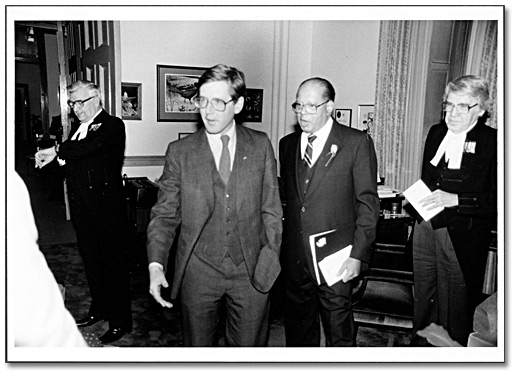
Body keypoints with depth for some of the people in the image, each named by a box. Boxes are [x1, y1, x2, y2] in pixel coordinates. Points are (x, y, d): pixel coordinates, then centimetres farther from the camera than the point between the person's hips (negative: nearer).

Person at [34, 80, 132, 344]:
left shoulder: (112, 125, -9)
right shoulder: (78, 128, 16)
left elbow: (93, 146, -28)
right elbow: (73, 163, 16)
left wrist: (57, 151, -22)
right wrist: (58, 157, -2)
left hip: (106, 209, -8)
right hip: (83, 209, 8)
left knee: (113, 263, 1)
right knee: (91, 260, 18)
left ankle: (121, 321, 13)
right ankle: (99, 308, 35)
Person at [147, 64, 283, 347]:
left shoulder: (261, 146, 0)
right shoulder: (179, 151, -2)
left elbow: (271, 209, 4)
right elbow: (164, 214, 0)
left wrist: (270, 259, -2)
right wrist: (156, 264, -12)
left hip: (251, 271, 1)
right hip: (198, 273, 0)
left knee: (249, 346, 15)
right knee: (198, 346, 15)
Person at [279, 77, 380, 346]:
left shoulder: (357, 142, -5)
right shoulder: (287, 144, 10)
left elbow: (368, 202, -6)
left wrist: (358, 254, -12)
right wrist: (279, 247, 6)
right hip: (294, 257, 5)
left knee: (339, 332, 7)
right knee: (298, 329, 17)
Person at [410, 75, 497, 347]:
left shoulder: (492, 142, -12)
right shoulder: (435, 133, 8)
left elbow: (496, 200, -16)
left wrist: (456, 199, -25)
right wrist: (418, 200, 5)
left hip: (462, 236, -6)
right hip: (426, 227, 6)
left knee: (455, 305, 9)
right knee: (423, 296, 21)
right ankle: (420, 344, 42)